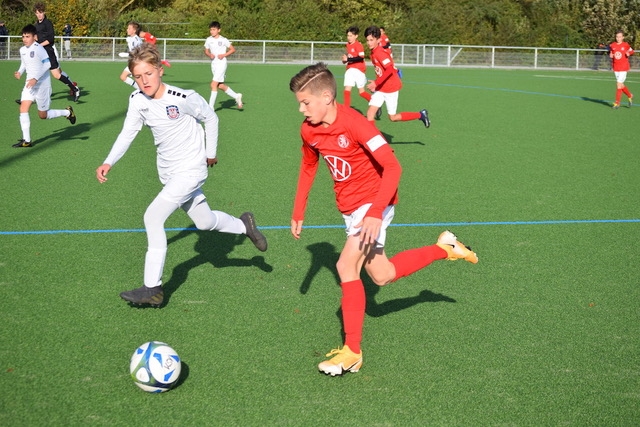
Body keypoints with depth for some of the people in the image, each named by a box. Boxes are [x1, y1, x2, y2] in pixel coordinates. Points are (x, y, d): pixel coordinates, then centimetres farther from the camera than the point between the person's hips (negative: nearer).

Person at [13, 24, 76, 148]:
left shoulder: (38, 48, -18)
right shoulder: (22, 50, 6)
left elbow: (47, 64, -24)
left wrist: (36, 79, -28)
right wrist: (20, 72, 0)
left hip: (42, 85, -7)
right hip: (30, 84, 7)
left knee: (43, 115, 3)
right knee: (23, 108, -9)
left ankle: (67, 112, 27)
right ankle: (26, 140, -6)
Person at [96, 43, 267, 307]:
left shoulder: (183, 98, -21)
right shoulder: (137, 100, -6)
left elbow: (211, 118, -6)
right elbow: (128, 133, -3)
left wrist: (210, 153, 4)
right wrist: (108, 163, -17)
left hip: (191, 170, -7)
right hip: (168, 173, 7)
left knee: (153, 216, -19)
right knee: (204, 222, 16)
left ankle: (153, 288, -14)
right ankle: (244, 225, 48)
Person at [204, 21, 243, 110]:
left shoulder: (223, 40, -8)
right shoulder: (209, 40, 5)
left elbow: (233, 49, -2)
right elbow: (206, 51, 16)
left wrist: (224, 55, -14)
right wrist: (209, 55, -6)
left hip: (221, 64, -7)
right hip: (213, 65, 7)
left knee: (213, 84, -14)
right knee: (220, 86, 12)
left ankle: (210, 107, -11)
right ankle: (237, 96, 31)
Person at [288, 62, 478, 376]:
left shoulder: (355, 124, -25)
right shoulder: (309, 130, -3)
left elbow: (392, 168, -27)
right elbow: (308, 168, 16)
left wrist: (376, 213, -36)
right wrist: (298, 213, 14)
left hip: (374, 201, -8)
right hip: (349, 207, 8)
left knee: (346, 266, -18)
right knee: (381, 276, 8)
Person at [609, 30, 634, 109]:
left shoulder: (626, 45, -4)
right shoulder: (612, 45, 2)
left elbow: (631, 51, 10)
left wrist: (628, 54, -10)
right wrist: (610, 56, -6)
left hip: (624, 68, -4)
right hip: (615, 68, 4)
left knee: (619, 84, -10)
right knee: (621, 85, 10)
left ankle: (617, 103, -1)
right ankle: (630, 96, 36)